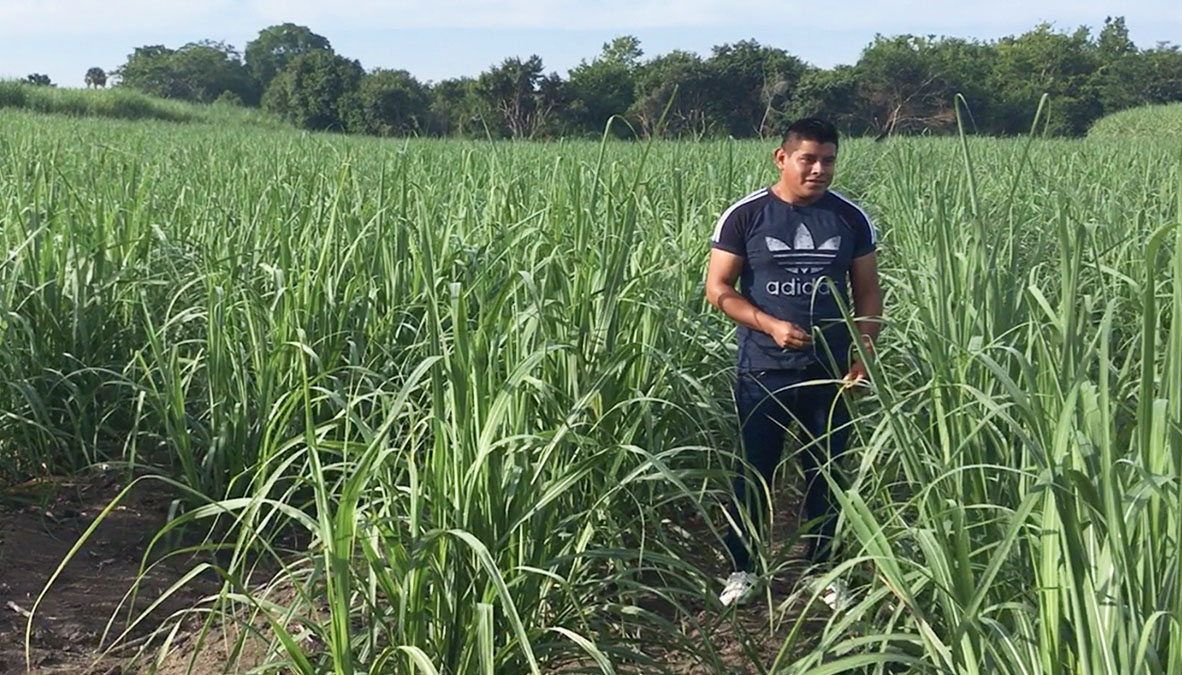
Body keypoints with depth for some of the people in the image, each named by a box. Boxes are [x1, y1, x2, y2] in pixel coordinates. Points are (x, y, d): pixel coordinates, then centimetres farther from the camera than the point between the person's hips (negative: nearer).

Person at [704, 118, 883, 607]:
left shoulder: (850, 219, 3)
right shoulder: (745, 216, -5)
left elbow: (867, 292, 8)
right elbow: (718, 289, -5)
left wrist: (864, 347, -8)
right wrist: (771, 326, -18)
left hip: (830, 371, 2)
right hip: (762, 372, -2)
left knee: (826, 473, 11)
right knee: (754, 472, 8)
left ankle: (823, 569, 26)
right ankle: (742, 568, 22)